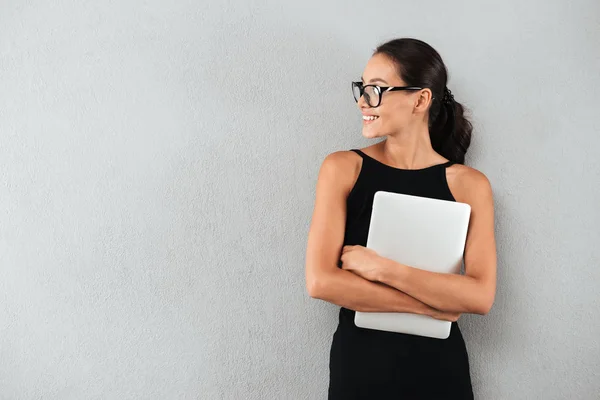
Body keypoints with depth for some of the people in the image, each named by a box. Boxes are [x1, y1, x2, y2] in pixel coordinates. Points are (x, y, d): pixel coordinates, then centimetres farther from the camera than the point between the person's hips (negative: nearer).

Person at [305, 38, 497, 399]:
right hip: (359, 362, 0)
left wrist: (380, 268, -20)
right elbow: (321, 281, -14)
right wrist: (431, 306, -14)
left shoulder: (469, 183, -5)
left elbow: (481, 296, -13)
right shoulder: (343, 168, -6)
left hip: (439, 365, 1)